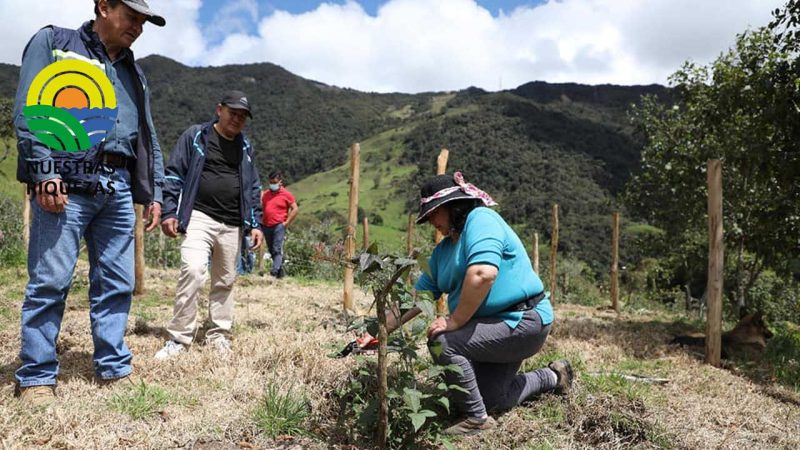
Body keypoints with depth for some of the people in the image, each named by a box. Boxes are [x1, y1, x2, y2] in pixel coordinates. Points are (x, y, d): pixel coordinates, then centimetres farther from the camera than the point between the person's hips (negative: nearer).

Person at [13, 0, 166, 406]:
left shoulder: (133, 73, 23)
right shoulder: (53, 43, 7)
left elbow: (149, 138, 23)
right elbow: (29, 110, -4)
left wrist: (154, 193, 15)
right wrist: (45, 172, -14)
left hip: (118, 188, 6)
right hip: (66, 184, -5)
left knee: (117, 283, 5)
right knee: (50, 280, -4)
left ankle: (114, 368, 14)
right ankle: (36, 377, 8)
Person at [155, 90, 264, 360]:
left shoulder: (245, 147, 16)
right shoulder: (195, 136, 4)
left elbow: (253, 188, 19)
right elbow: (174, 175, 2)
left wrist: (255, 224, 11)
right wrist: (170, 212, -6)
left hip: (232, 226, 5)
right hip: (199, 218, -4)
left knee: (225, 281, 9)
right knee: (193, 270, -21)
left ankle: (219, 334, 23)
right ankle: (179, 338, -12)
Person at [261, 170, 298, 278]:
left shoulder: (286, 194, -2)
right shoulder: (266, 194, 14)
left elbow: (295, 209, -4)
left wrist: (287, 222, -8)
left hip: (279, 226, -6)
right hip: (267, 226, 6)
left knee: (277, 249, -14)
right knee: (271, 250, 10)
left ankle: (275, 270, -21)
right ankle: (280, 270, 20)